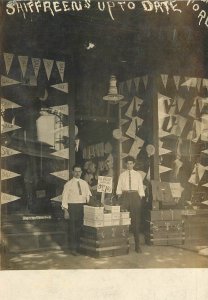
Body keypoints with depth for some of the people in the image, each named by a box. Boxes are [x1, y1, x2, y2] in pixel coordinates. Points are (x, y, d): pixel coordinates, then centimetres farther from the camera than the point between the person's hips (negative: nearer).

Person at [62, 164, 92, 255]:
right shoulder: (68, 184, -1)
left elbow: (88, 195, 12)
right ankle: (73, 248, 9)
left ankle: (79, 246, 20)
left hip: (82, 207, 4)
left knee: (80, 227, 7)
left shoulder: (84, 183, 11)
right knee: (73, 228, 0)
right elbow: (65, 197, -3)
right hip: (72, 206, -3)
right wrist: (65, 210, -11)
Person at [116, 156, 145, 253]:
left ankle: (137, 245, 5)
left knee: (136, 220, 0)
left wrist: (140, 198, 0)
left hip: (135, 196, 0)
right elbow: (119, 188, 9)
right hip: (125, 196, 0)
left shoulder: (138, 175, 9)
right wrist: (119, 197, -1)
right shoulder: (122, 175, 9)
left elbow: (141, 187, 8)